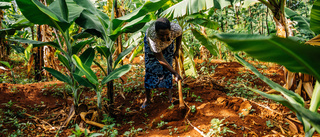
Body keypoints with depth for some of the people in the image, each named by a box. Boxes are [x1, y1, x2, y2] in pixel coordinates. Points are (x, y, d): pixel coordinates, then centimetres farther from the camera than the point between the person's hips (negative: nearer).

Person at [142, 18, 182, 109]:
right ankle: (147, 99, 7)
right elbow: (161, 59, -38)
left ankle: (170, 91, 20)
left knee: (167, 68, -3)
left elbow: (180, 34, -8)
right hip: (151, 44, -2)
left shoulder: (176, 28, -38)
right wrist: (175, 73, -36)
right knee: (150, 68, -5)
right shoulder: (152, 36, -46)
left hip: (169, 43, 3)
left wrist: (177, 50, -1)